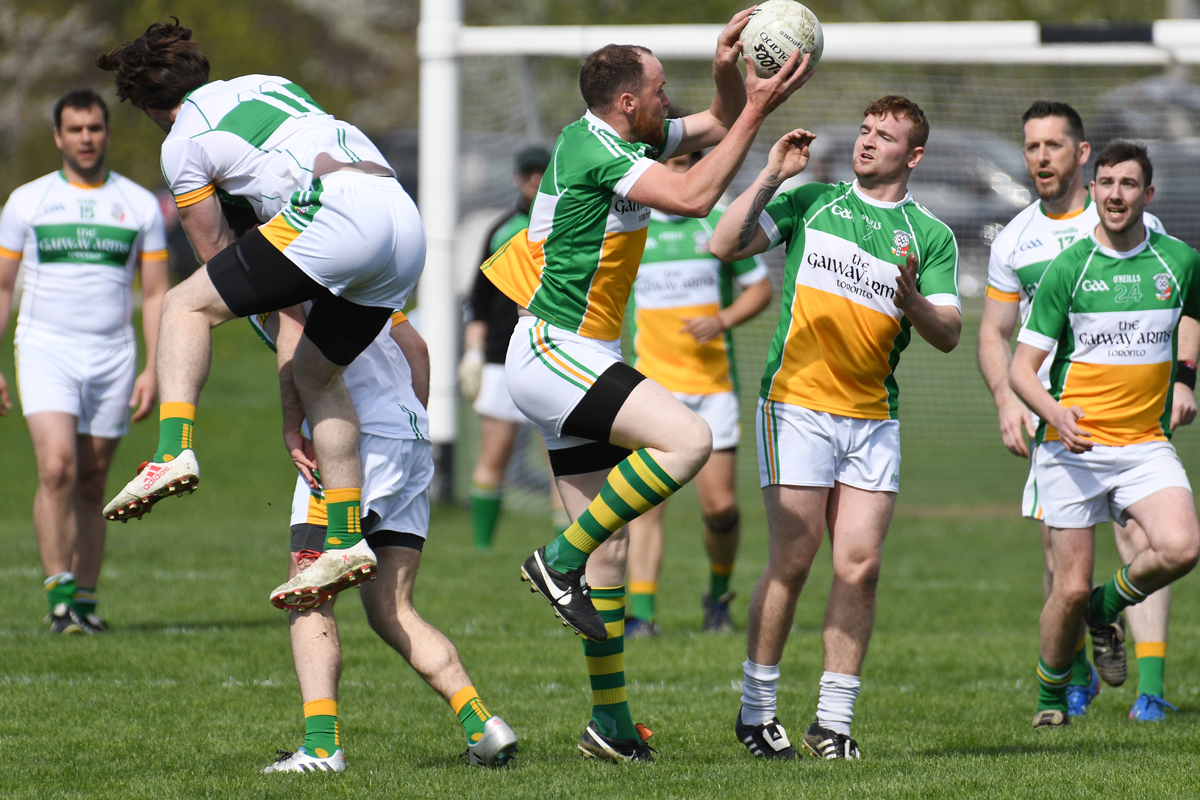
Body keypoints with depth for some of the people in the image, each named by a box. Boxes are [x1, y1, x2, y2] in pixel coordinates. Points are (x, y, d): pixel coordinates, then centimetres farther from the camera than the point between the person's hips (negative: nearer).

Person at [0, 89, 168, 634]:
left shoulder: (139, 205, 7)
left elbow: (156, 293, 7)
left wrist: (153, 370, -3)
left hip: (112, 358, 2)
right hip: (45, 350, -2)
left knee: (91, 486, 5)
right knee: (57, 468, -19)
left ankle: (85, 602, 12)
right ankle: (60, 594, -17)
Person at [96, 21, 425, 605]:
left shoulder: (183, 144, 10)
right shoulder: (271, 85, 30)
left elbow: (215, 251, 19)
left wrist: (269, 304, 36)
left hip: (338, 213, -7)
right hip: (406, 227, 7)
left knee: (186, 306, 5)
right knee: (315, 375, 20)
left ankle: (174, 452, -14)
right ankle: (346, 541, 13)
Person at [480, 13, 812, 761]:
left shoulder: (625, 138, 10)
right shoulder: (594, 146, -16)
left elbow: (719, 124, 21)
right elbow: (693, 197, -25)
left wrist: (730, 73, 1)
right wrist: (756, 111, -20)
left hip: (580, 362, 10)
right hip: (552, 355, -10)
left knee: (610, 541, 8)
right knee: (687, 439, -26)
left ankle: (612, 722, 12)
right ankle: (561, 560, -15)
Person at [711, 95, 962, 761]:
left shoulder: (931, 235, 10)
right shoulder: (810, 202, 9)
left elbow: (949, 335, 3)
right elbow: (725, 245, 0)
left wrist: (910, 301, -17)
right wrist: (770, 176, -6)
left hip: (874, 418, 2)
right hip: (797, 404, -2)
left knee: (860, 566, -4)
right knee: (792, 561, -6)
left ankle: (833, 723, 3)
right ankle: (756, 711, 4)